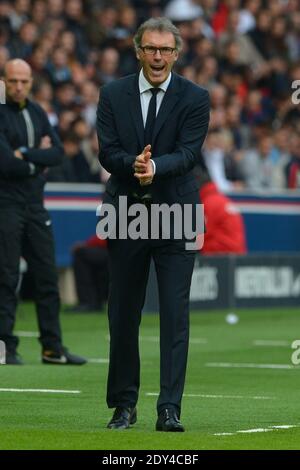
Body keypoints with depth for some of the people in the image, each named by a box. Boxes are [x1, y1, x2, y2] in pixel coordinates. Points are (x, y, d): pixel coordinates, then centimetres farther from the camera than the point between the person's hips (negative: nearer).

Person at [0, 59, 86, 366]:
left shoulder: (37, 113, 13)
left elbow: (57, 153, 1)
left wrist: (26, 154, -13)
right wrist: (39, 159, -6)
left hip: (35, 206, 7)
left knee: (47, 277, 7)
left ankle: (52, 347, 12)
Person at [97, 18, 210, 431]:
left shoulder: (195, 98, -1)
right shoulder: (113, 95, 5)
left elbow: (188, 153, -11)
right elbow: (107, 152, -3)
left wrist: (155, 166, -30)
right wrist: (135, 164, -24)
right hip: (126, 214, 2)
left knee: (175, 313, -7)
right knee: (123, 314, 8)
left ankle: (170, 408, -7)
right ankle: (123, 405, 18)